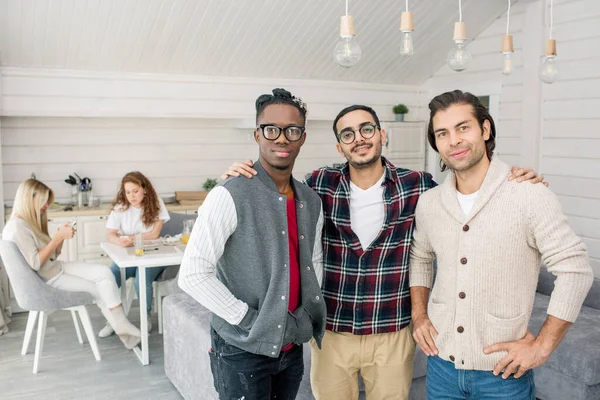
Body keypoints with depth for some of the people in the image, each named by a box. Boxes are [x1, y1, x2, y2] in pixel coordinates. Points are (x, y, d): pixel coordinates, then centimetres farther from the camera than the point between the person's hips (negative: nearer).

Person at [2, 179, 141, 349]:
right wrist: (58, 237, -22)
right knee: (99, 288, -9)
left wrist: (62, 235, -2)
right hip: (47, 282, -8)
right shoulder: (17, 227, -19)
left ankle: (121, 326, -8)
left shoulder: (31, 222, 11)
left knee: (104, 272, -11)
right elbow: (35, 263, -24)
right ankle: (122, 328, 7)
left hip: (58, 268, 8)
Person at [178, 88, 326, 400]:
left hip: (292, 347, 6)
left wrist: (308, 312, 3)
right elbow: (192, 275, -19)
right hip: (243, 350, -6)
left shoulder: (311, 202, 4)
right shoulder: (230, 196, -16)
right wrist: (249, 319, -18)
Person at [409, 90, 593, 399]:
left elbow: (575, 270, -12)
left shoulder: (529, 196, -14)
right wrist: (419, 314, 6)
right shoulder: (428, 203, 0)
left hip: (503, 373, -4)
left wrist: (542, 346, -12)